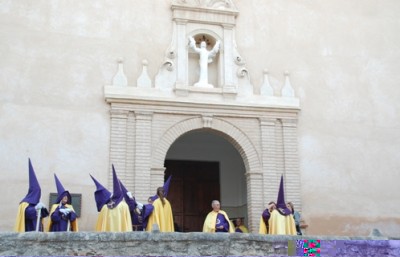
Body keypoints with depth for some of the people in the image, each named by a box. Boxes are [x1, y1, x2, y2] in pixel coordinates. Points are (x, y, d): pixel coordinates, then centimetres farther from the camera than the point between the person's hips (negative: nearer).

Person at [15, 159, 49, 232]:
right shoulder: (25, 203, -5)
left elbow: (44, 214, 15)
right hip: (28, 231, -8)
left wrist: (43, 208, -5)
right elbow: (25, 212, -24)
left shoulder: (36, 202, 17)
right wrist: (35, 208, -37)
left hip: (37, 230, 8)